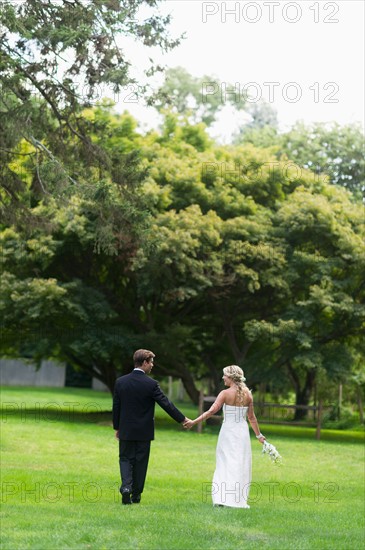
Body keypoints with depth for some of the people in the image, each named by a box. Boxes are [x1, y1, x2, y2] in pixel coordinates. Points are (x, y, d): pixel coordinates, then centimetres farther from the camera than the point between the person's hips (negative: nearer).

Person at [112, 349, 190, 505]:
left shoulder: (120, 382, -2)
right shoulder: (151, 384, -13)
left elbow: (116, 407, 4)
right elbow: (166, 404, -11)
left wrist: (117, 427, 15)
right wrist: (182, 419, -1)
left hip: (126, 430, 2)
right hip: (144, 431, -2)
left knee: (125, 459, 9)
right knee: (140, 462, 9)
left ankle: (126, 487, -14)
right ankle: (136, 495, 15)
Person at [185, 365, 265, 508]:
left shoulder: (225, 393, -9)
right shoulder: (247, 394, 2)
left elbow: (211, 411, -16)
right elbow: (251, 417, 7)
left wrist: (193, 422, -14)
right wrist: (258, 435, 17)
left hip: (228, 431, -2)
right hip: (242, 432, 3)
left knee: (225, 464, 6)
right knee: (240, 465, 7)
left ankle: (221, 498, 2)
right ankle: (237, 500, 6)